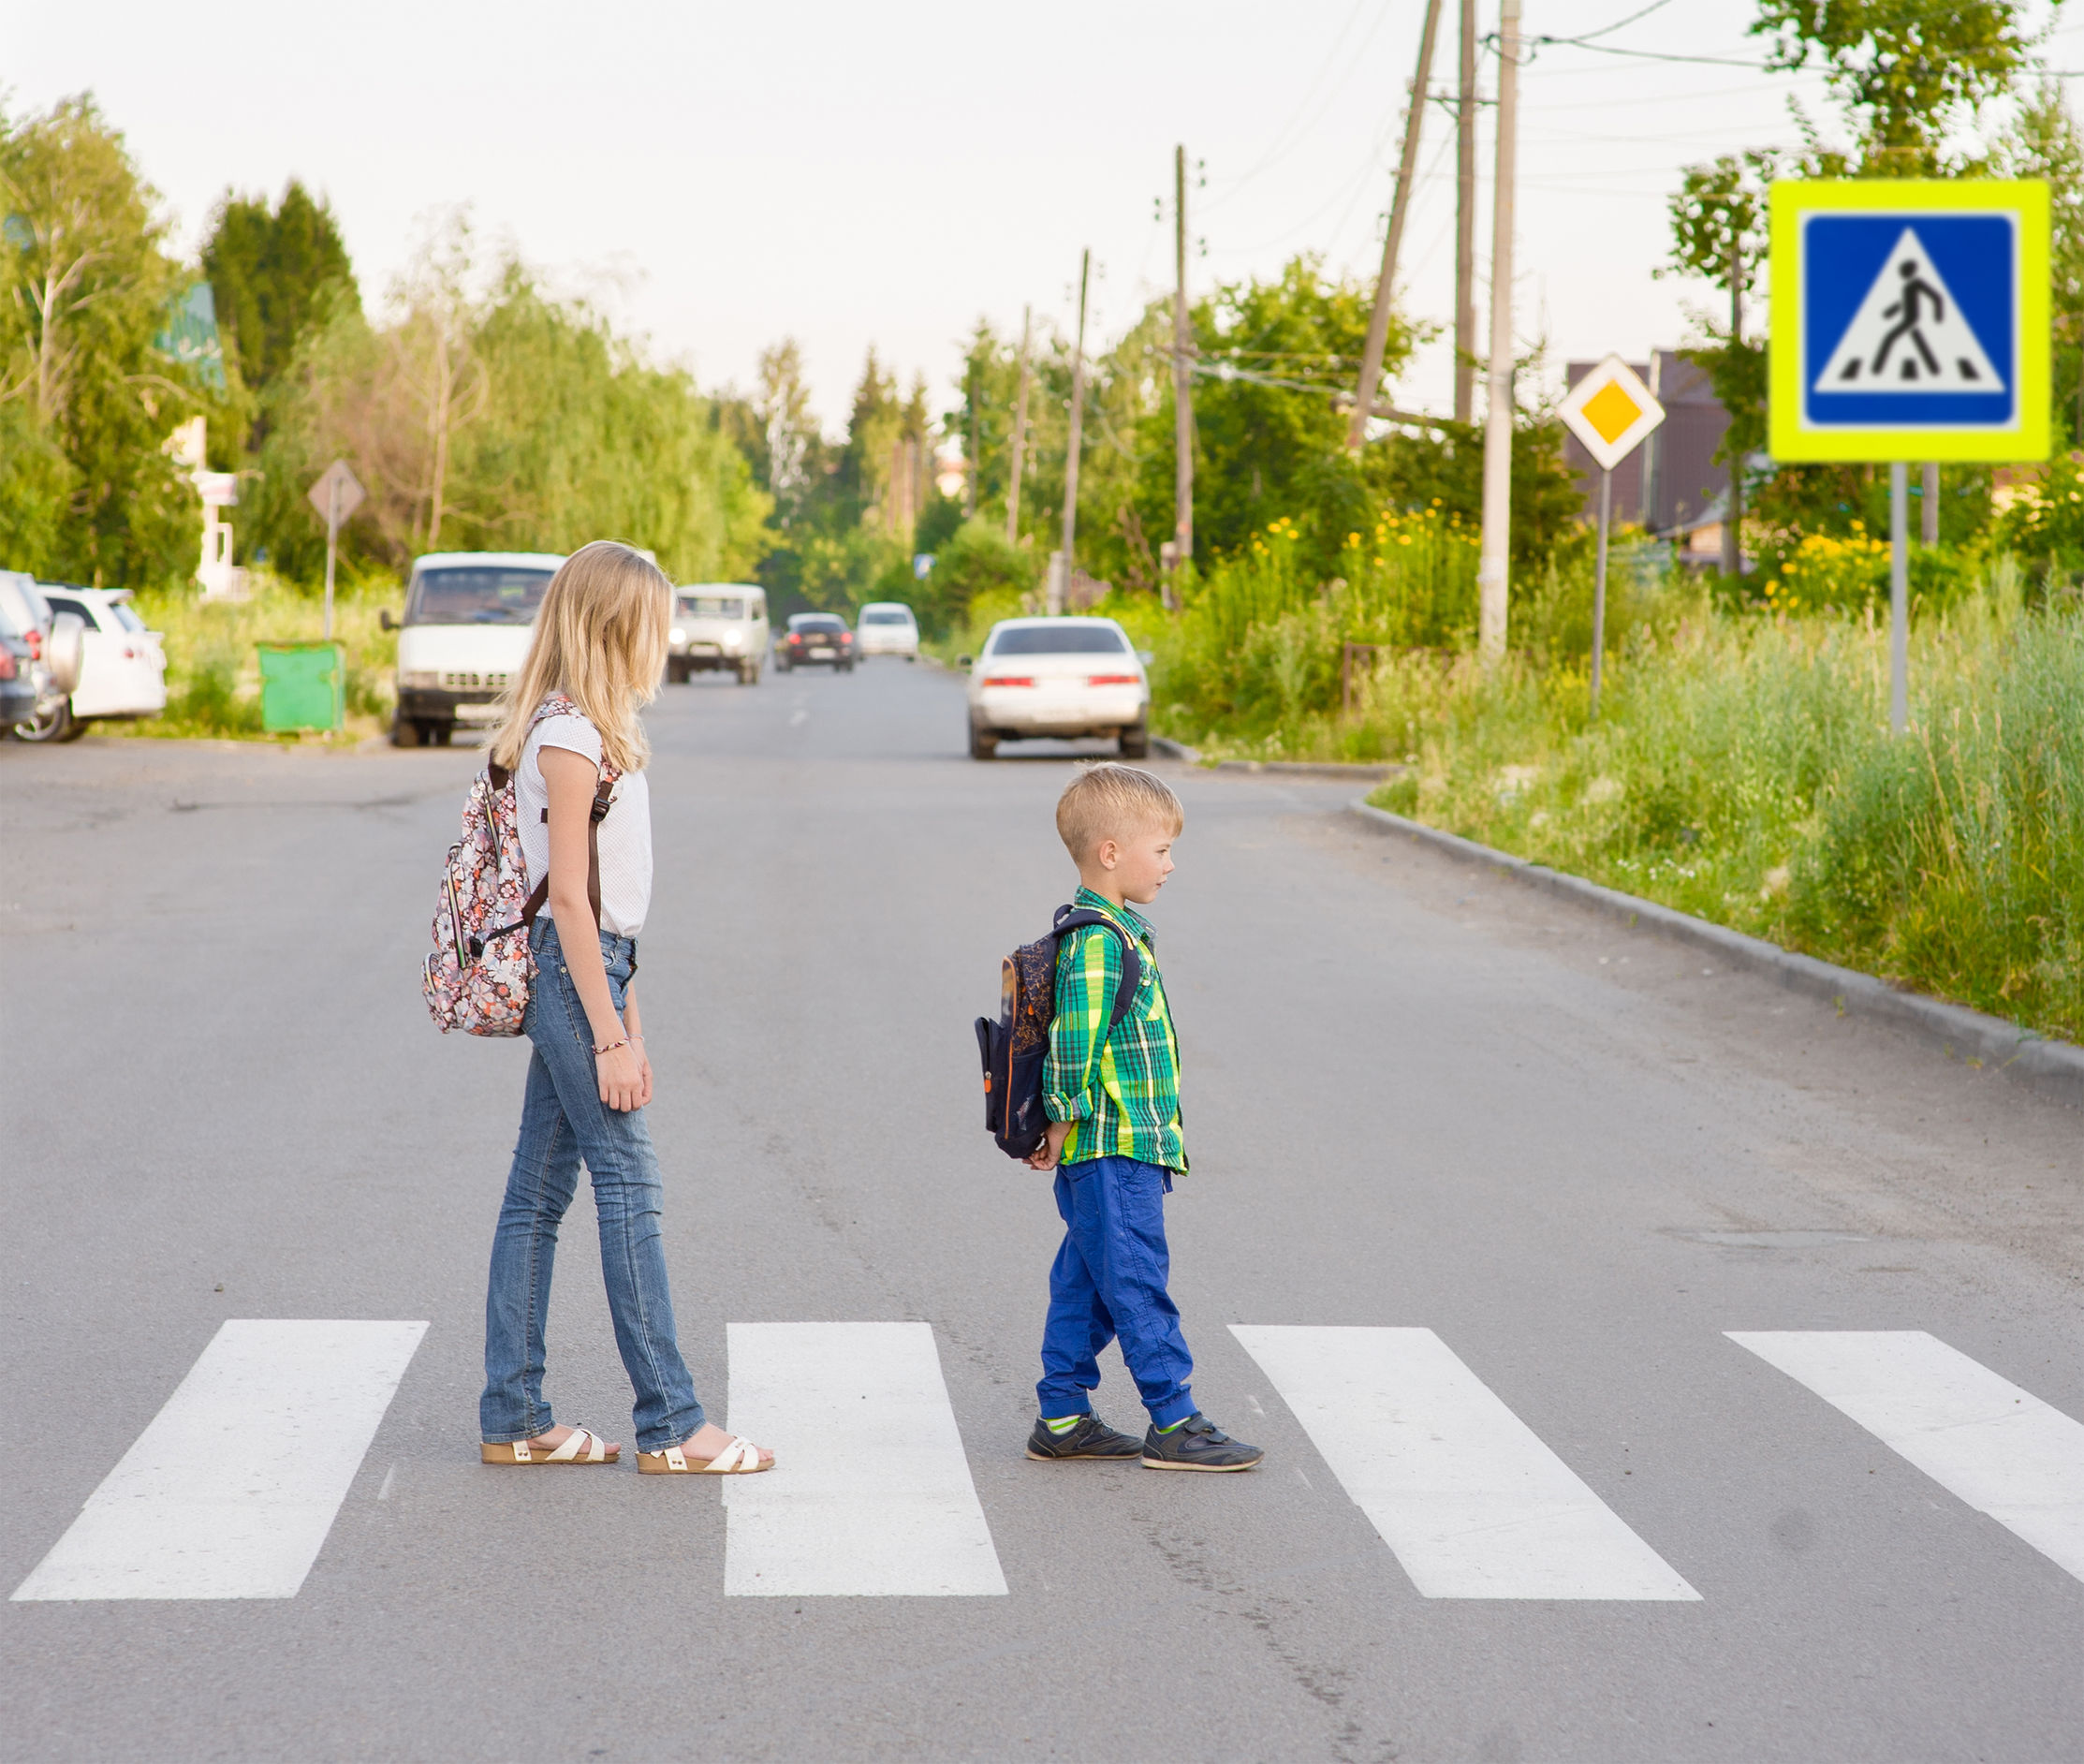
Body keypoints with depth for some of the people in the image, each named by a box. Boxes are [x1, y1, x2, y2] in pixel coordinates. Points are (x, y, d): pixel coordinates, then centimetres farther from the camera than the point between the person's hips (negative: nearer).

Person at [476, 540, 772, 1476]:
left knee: (538, 1191, 9)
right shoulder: (569, 736, -14)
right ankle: (671, 1426, -2)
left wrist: (628, 1024, 16)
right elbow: (570, 898, -18)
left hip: (586, 968, 10)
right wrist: (610, 1036, -18)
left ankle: (513, 1419, 13)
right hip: (570, 972, -10)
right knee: (629, 1186, -6)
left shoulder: (592, 732, 16)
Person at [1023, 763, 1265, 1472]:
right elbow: (1073, 1043, -22)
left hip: (1115, 1151, 10)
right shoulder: (1099, 943, -18)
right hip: (1115, 1150, -10)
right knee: (1139, 1286, -4)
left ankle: (1062, 1420, 18)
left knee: (1084, 1287, 13)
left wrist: (1068, 1133, 22)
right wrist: (1064, 1129, -16)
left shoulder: (1111, 933, 15)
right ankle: (1173, 1425, 0)